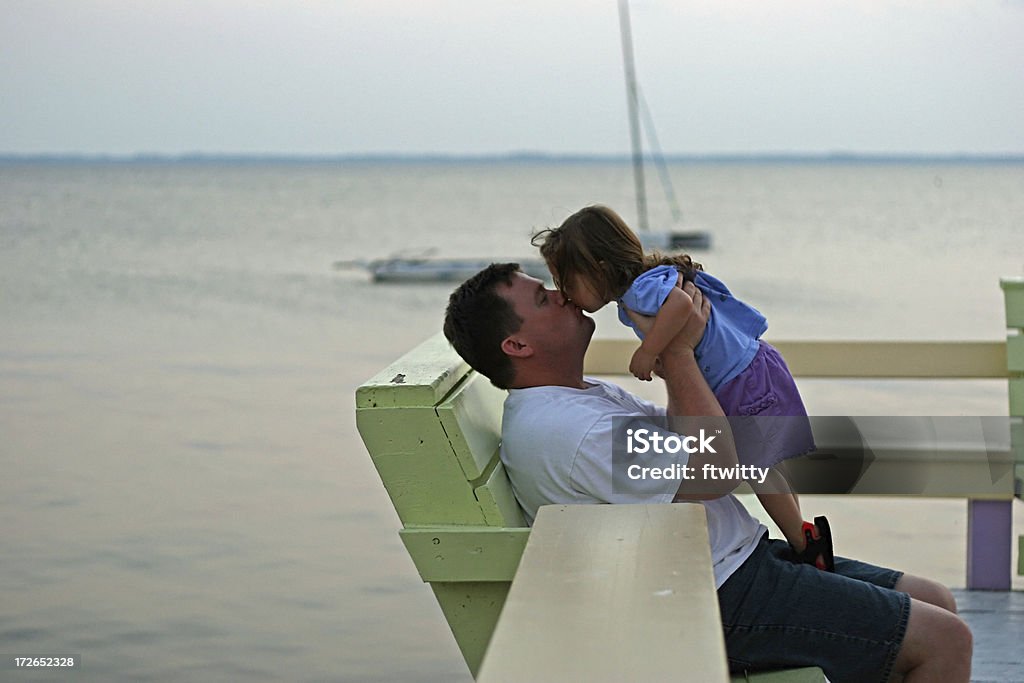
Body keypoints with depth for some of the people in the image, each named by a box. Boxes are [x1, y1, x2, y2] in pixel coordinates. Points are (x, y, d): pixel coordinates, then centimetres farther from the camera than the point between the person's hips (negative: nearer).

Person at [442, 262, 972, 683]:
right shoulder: (561, 430, -22)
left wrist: (674, 362, 7)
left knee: (936, 603, 12)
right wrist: (678, 351, -16)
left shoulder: (584, 397, 14)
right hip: (724, 603, -11)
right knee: (945, 640, -11)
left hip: (741, 560, 11)